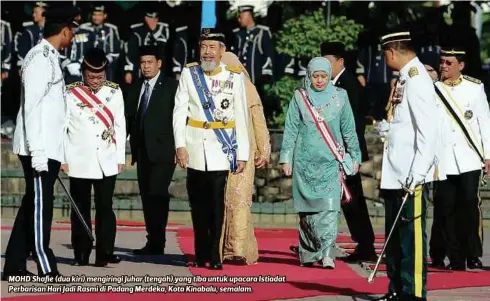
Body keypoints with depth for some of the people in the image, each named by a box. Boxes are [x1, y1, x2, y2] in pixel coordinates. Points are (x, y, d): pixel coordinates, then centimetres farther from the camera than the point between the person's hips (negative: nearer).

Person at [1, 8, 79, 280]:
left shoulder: (49, 57, 17)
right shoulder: (40, 58, -13)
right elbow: (32, 107, -19)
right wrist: (38, 152, -22)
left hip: (47, 147, 10)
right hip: (39, 148, -10)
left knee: (32, 205, 11)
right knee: (39, 206, -7)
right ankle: (47, 270, -6)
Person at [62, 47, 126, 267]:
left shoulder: (114, 92, 4)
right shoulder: (71, 92, -2)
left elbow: (120, 126, 8)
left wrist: (120, 157, 5)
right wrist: (63, 158, -2)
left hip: (106, 162, 1)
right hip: (79, 162, -1)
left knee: (105, 208, -2)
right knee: (81, 209, 4)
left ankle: (104, 253, 1)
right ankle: (81, 254, 10)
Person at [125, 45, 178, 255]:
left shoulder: (171, 87, -2)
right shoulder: (135, 88, 14)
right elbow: (129, 118, 13)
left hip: (163, 151, -6)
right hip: (142, 151, 6)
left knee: (157, 194, -13)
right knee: (147, 196, 6)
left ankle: (156, 243, -12)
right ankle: (154, 242, 10)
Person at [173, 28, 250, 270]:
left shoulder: (235, 76, 1)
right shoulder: (189, 73, 4)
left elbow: (241, 118, 2)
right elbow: (180, 111, 3)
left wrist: (242, 154, -1)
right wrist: (180, 145, -7)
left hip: (221, 149, -2)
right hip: (195, 148, 2)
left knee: (216, 202, -10)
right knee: (198, 203, 6)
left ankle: (214, 255, -4)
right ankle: (201, 254, 15)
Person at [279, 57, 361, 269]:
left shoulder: (340, 98, 7)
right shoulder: (299, 98, 6)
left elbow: (349, 130, 12)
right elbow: (290, 130, 7)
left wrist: (355, 157, 13)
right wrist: (286, 158, 2)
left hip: (331, 162, -1)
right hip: (305, 162, 1)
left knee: (330, 206, -12)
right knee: (307, 207, 3)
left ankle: (327, 254, -17)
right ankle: (308, 254, 11)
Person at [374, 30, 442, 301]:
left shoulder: (417, 80, -14)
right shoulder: (403, 79, 14)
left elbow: (428, 130, -20)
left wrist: (417, 175, -22)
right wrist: (386, 128, 7)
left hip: (411, 177, -10)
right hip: (394, 176, 10)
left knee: (412, 235, -4)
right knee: (395, 236, 14)